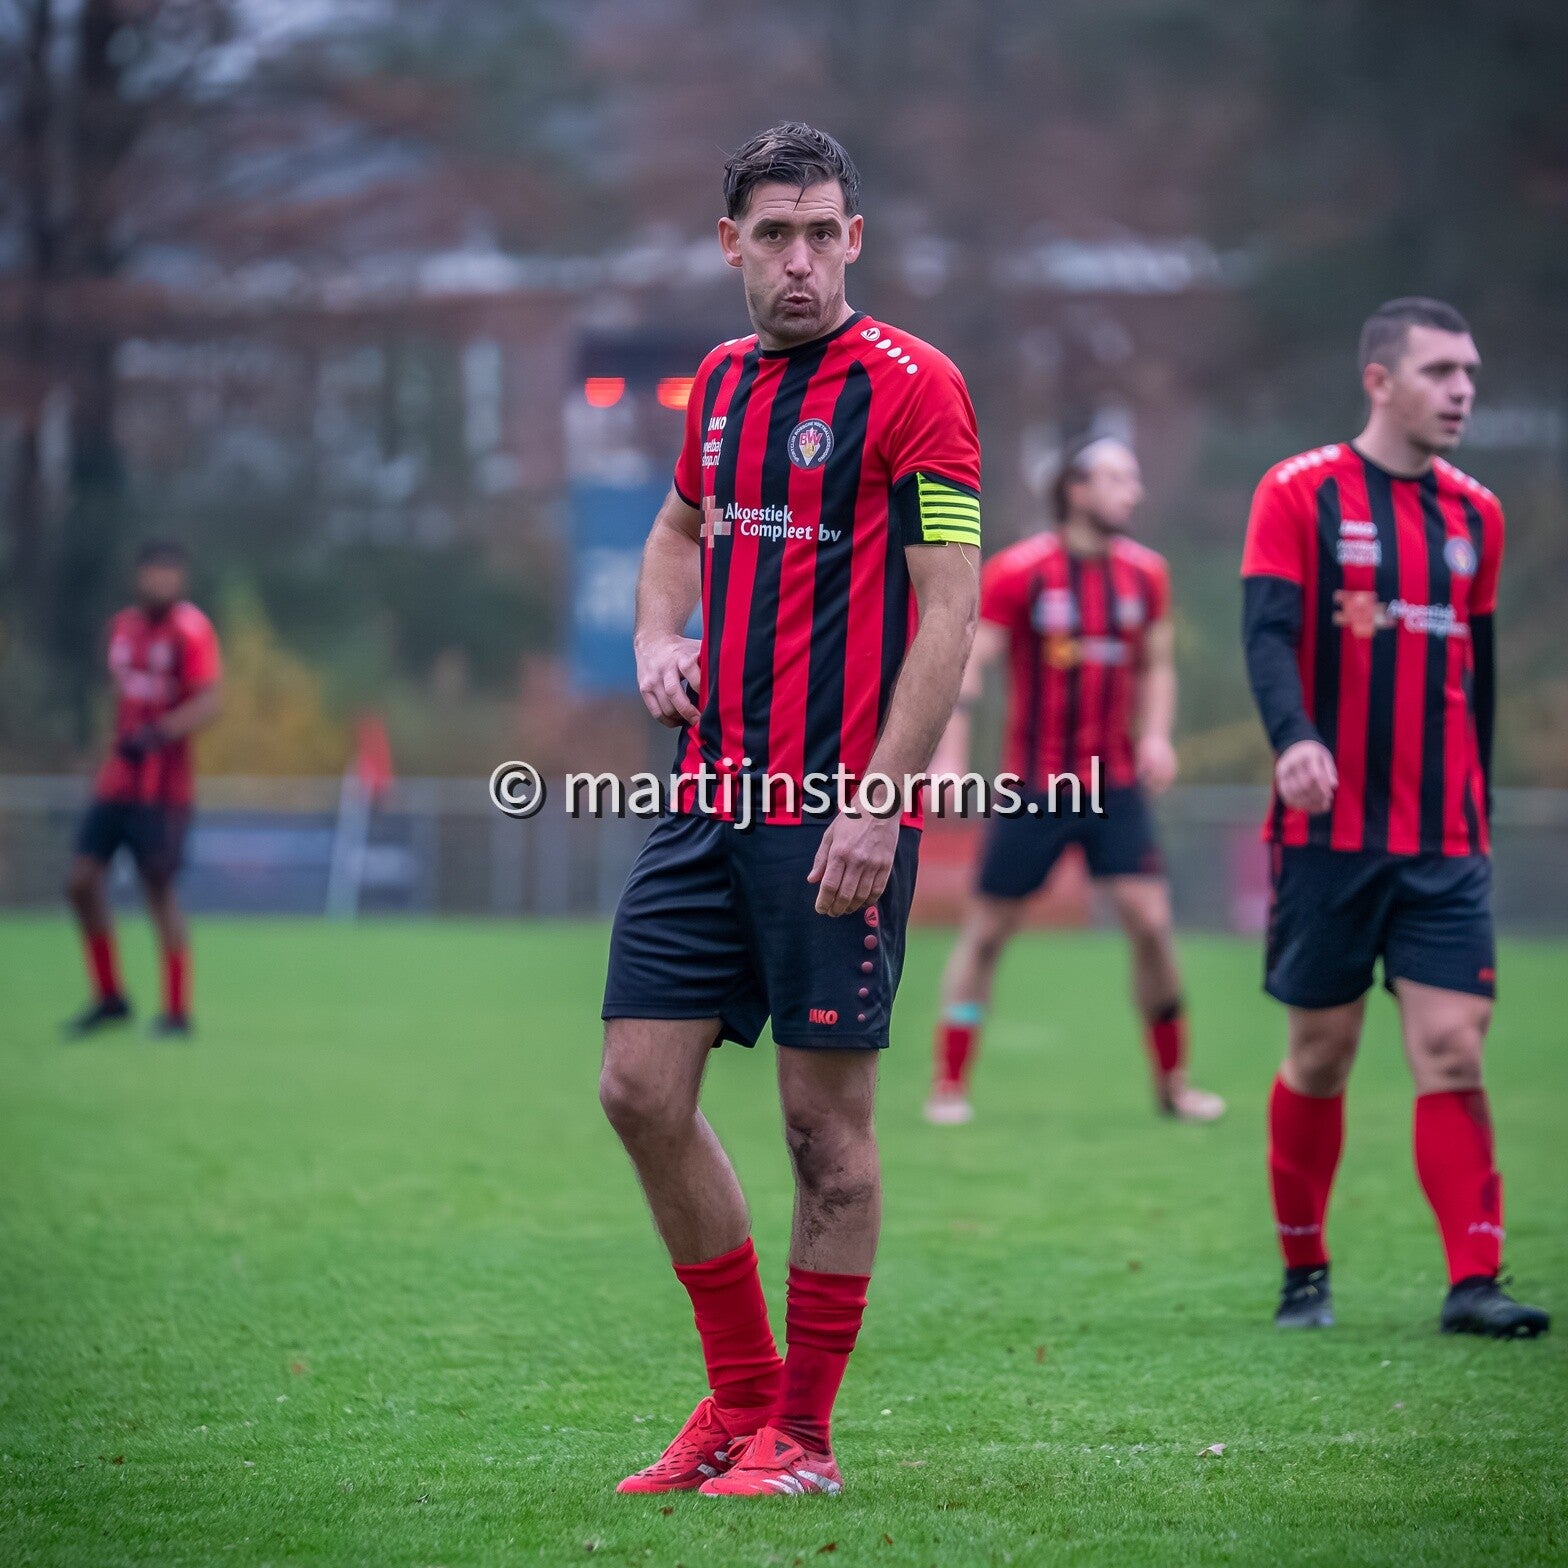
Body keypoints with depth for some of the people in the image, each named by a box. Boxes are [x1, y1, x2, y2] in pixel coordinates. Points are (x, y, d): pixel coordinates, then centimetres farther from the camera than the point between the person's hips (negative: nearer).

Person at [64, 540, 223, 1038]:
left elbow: (208, 702, -18)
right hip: (116, 783, 7)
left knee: (159, 889, -6)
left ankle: (177, 1011, 4)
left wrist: (159, 733, -31)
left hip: (164, 786, -7)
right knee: (82, 880, 1)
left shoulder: (191, 631, -9)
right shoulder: (122, 627, 12)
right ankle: (109, 997, 15)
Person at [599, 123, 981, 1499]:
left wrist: (878, 805, -19)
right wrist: (659, 637, 10)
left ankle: (802, 1434, 11)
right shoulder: (721, 383, 13)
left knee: (826, 1116, 0)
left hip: (839, 812, -7)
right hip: (710, 798, 7)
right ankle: (740, 1390, 18)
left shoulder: (910, 385, -8)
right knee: (642, 1086, 3)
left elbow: (949, 609, -13)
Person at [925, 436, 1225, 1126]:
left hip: (1116, 783, 3)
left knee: (1150, 920, -7)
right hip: (1034, 784, -3)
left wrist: (1156, 734, 0)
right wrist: (947, 758, -18)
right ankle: (948, 1087, 12)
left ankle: (1172, 1082, 8)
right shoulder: (1017, 571, -10)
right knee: (987, 930, 2)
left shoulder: (1145, 572, 4)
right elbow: (965, 665, -9)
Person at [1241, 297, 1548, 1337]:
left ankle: (1474, 1281, -8)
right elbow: (1267, 631, -13)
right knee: (1321, 1054, 5)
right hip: (1329, 828, -3)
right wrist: (1294, 740, -31)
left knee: (1453, 1050, -7)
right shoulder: (1301, 493, -2)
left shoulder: (1476, 514, 12)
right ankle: (1304, 1272, 19)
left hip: (1444, 842, 3)